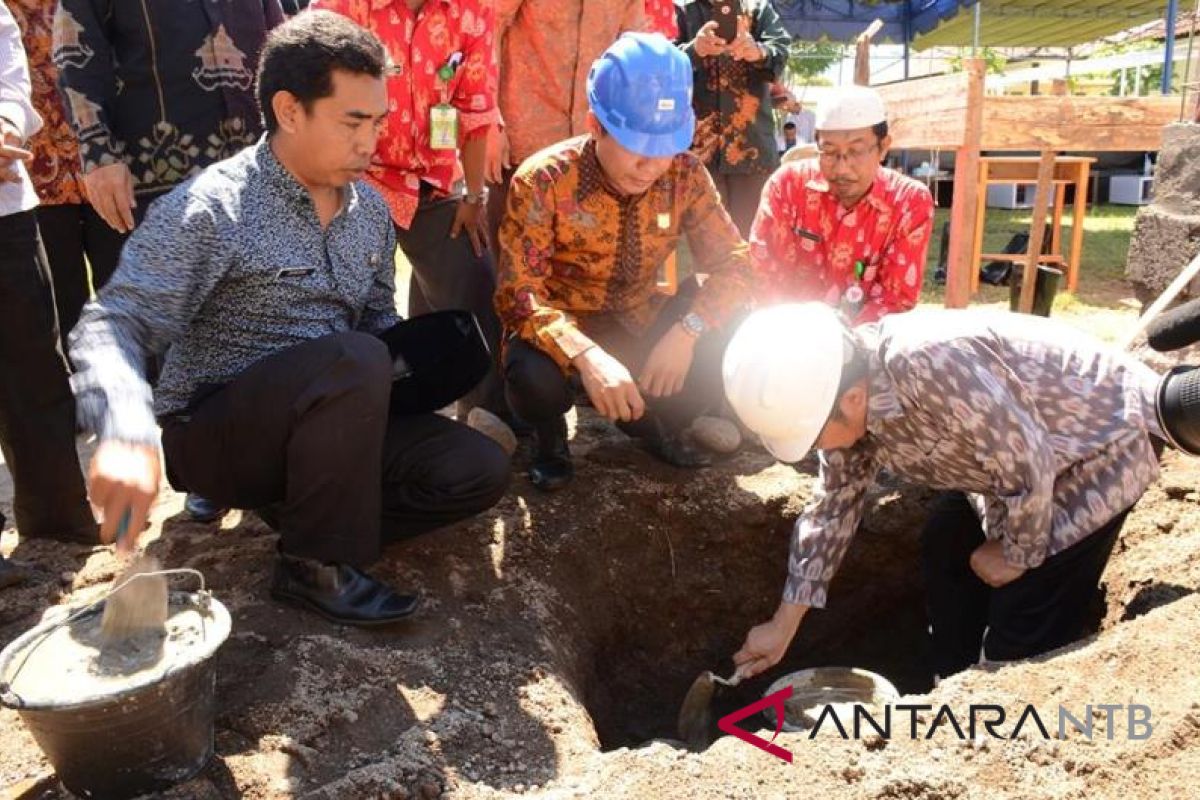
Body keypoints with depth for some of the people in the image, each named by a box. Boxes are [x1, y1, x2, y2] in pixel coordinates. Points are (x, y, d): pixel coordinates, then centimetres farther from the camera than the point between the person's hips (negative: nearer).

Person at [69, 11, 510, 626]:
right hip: (215, 432, -6)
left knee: (478, 469, -10)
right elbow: (110, 326, -23)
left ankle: (303, 510, 1)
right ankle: (316, 564, -16)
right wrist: (128, 435, -42)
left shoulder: (370, 208, 6)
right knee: (354, 360, -34)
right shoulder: (211, 208, -16)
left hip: (331, 418, 6)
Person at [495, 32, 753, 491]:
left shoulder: (685, 174, -11)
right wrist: (586, 356, -45)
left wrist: (686, 331, -30)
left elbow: (733, 264, -11)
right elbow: (519, 293, -27)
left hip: (639, 322, 4)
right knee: (534, 377, -37)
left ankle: (659, 422, 11)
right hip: (561, 327, -3)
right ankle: (551, 438, 3)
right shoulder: (544, 181, -22)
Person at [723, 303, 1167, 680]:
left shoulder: (930, 366, -41)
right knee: (946, 549, 16)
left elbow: (1029, 465, -31)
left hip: (1104, 437, -8)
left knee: (1024, 627, -11)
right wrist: (783, 626, 3)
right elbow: (834, 506, 0)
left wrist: (1016, 554, -11)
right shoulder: (847, 383, -11)